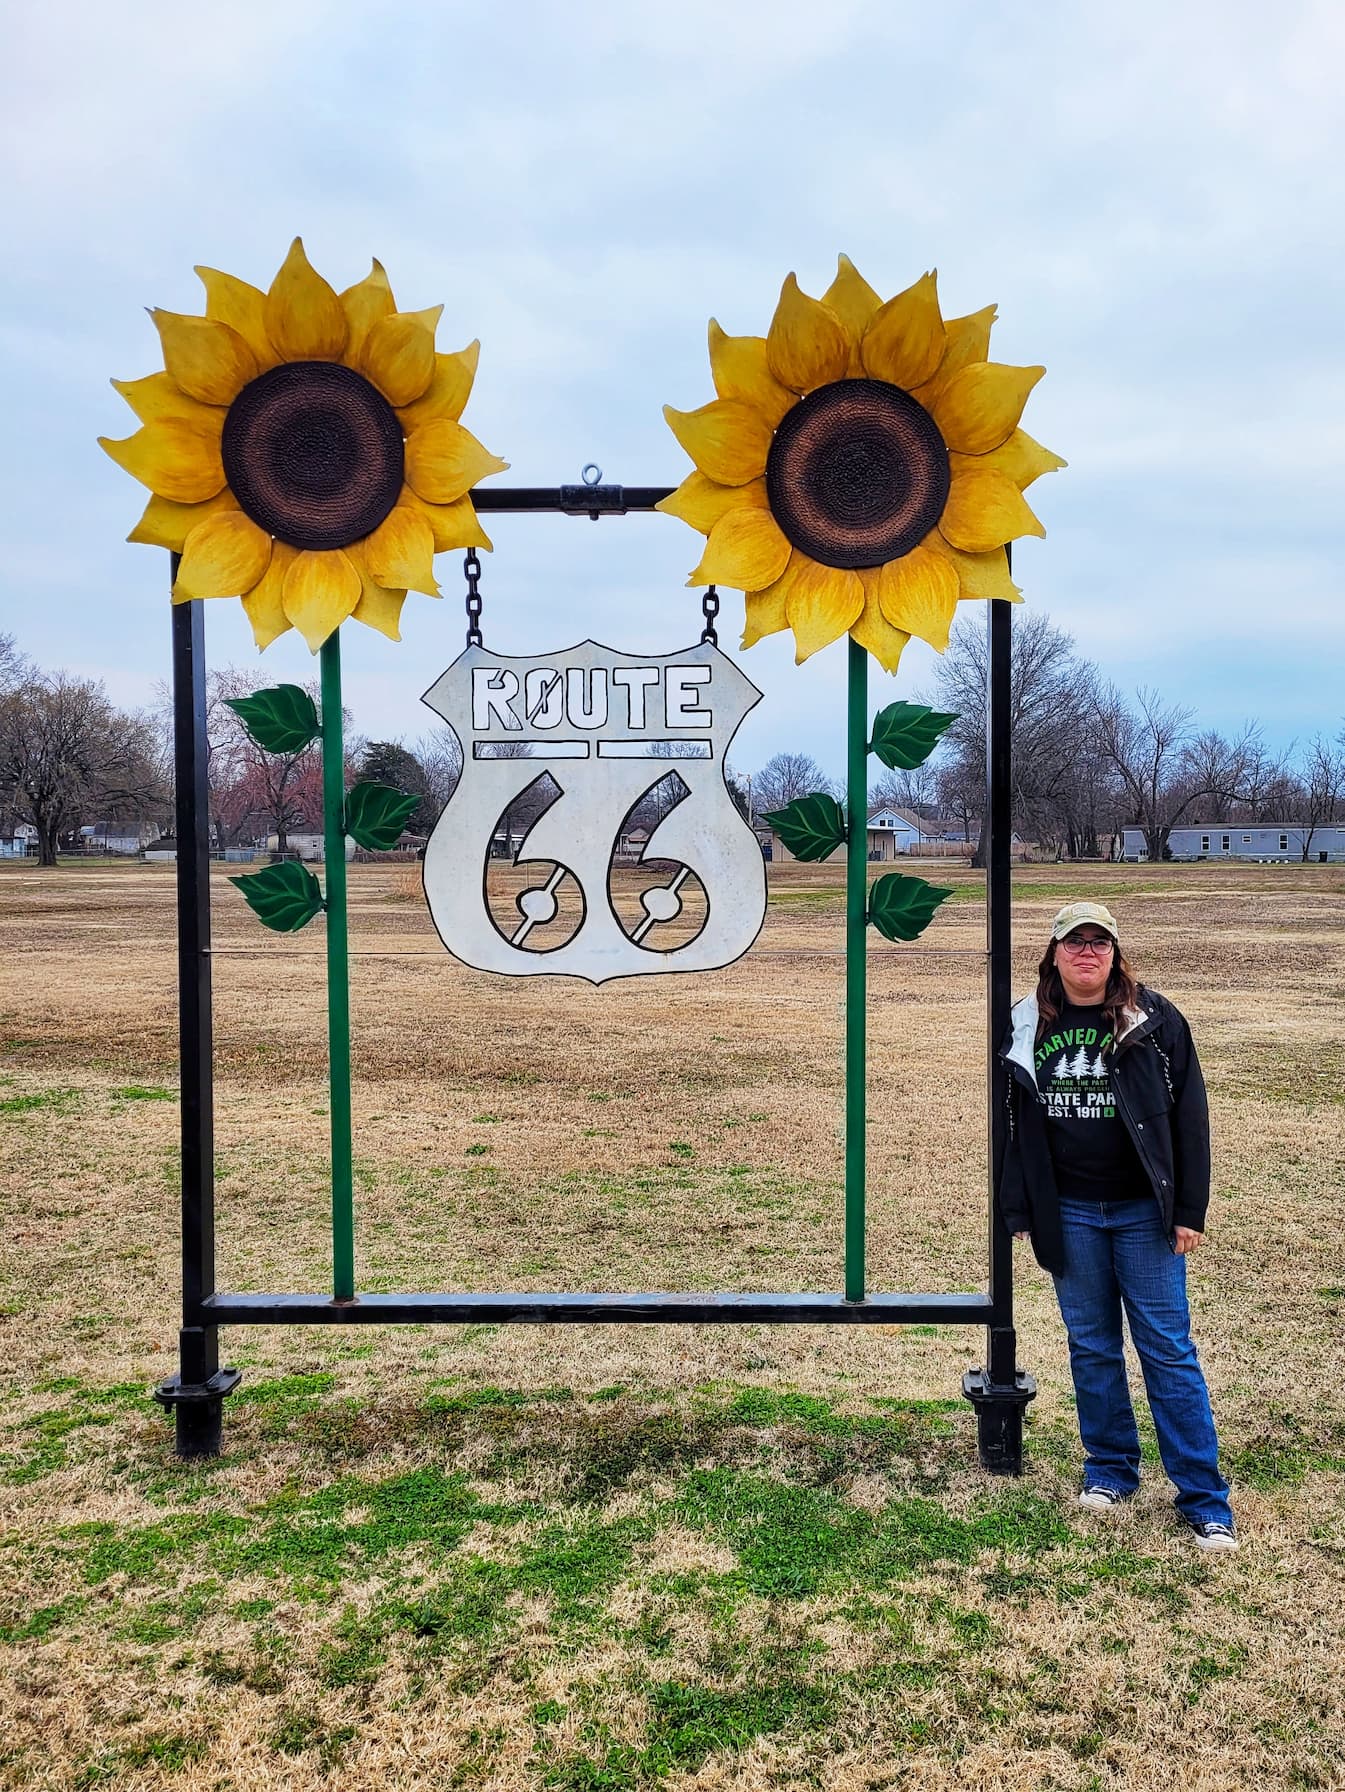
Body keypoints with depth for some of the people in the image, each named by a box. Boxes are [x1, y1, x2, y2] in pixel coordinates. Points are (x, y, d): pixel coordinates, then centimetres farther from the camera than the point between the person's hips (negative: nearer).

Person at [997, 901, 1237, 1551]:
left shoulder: (1155, 1020, -3)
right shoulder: (1027, 1027, 3)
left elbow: (1189, 1117, -3)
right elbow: (1014, 1123, 7)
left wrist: (1189, 1212, -6)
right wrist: (1018, 1212, 4)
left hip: (1144, 1211, -2)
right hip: (1068, 1215, 2)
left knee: (1167, 1347, 1)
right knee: (1091, 1345, 12)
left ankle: (1205, 1500, 10)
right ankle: (1109, 1468, 29)